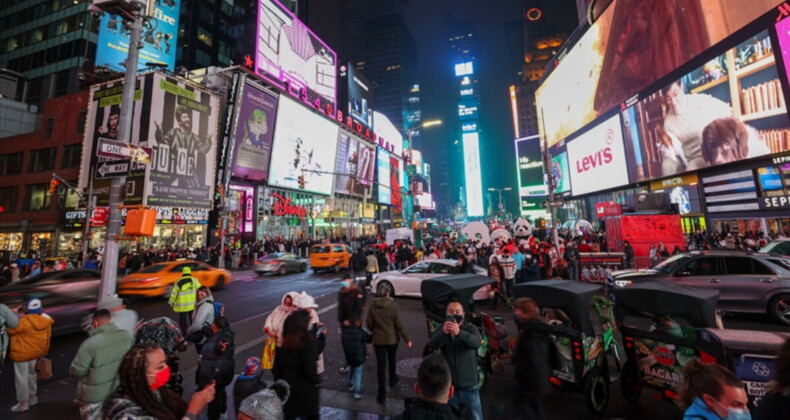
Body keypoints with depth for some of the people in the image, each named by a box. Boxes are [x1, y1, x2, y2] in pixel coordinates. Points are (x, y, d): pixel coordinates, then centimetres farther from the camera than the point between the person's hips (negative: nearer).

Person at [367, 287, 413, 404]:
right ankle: (392, 380, 46)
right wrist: (407, 339, -9)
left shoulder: (372, 307, -9)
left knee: (380, 364, 7)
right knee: (392, 360, 24)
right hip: (392, 339, 0)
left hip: (378, 340, 1)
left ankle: (382, 393, 8)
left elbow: (369, 324, -1)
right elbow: (400, 324, -17)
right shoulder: (393, 306, -18)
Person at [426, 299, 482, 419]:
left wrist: (459, 332, -46)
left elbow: (476, 343, -25)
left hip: (469, 386, -1)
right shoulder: (441, 330, -3)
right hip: (449, 385, 1)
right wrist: (443, 332, -44)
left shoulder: (471, 329, -3)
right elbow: (432, 345, -22)